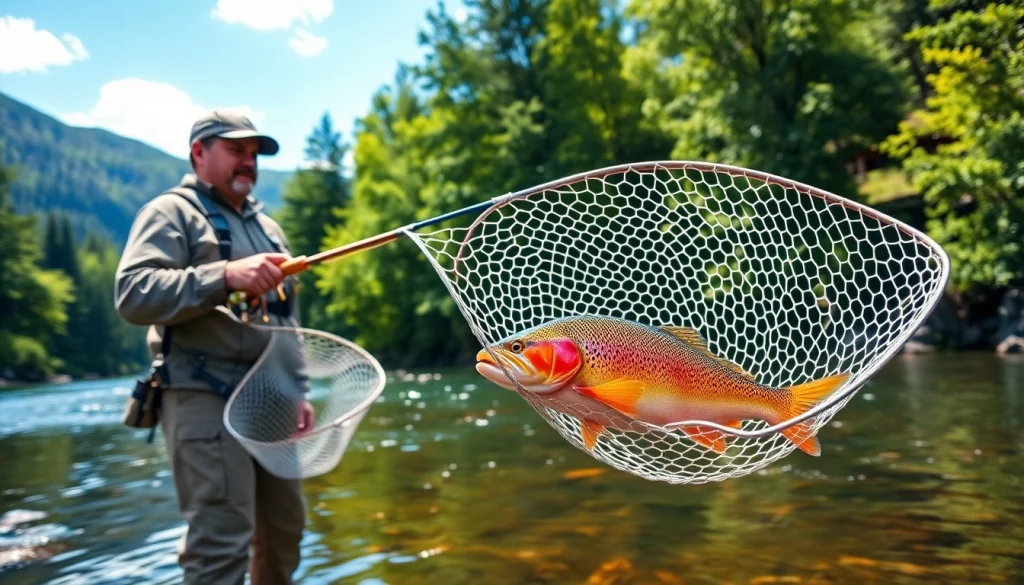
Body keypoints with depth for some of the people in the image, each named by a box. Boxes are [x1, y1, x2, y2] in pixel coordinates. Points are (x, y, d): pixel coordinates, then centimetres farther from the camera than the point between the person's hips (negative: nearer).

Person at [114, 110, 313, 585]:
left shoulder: (267, 225, 21)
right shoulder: (172, 212, -1)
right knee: (221, 544, -8)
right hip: (207, 401, -7)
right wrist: (225, 276, -26)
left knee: (284, 528, 13)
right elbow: (133, 294, -17)